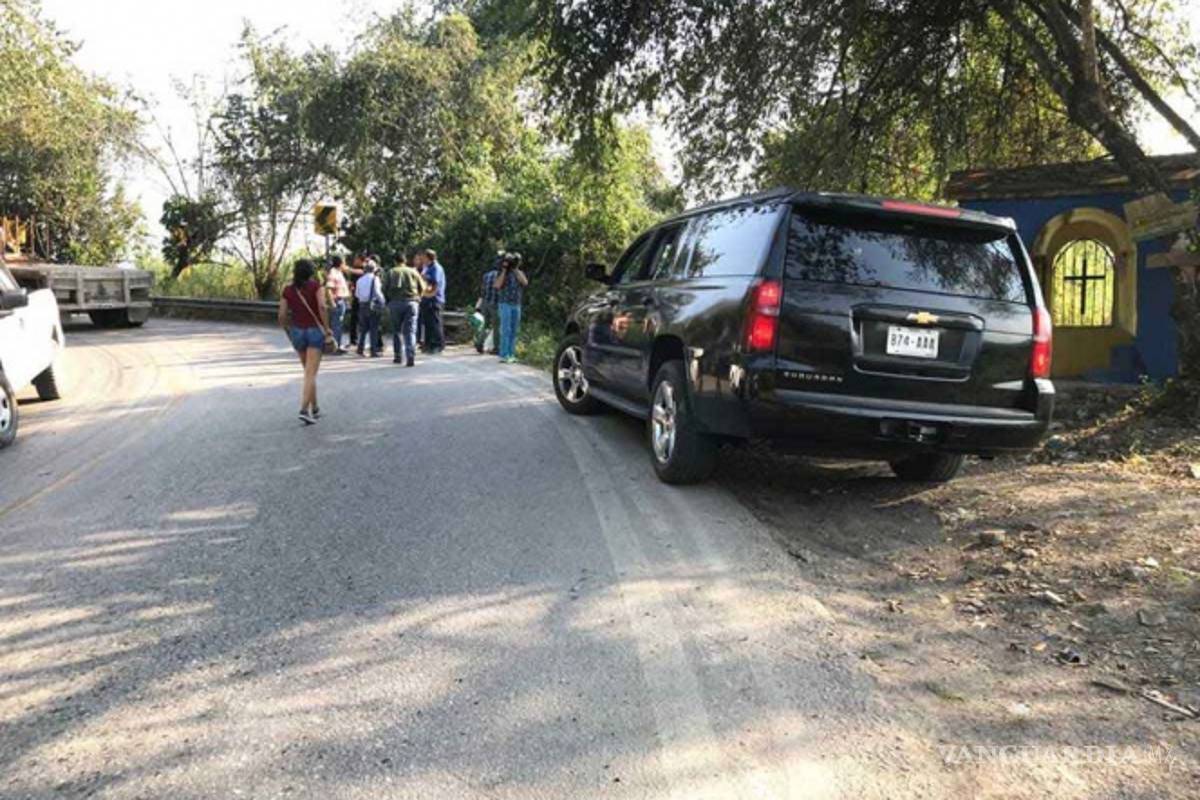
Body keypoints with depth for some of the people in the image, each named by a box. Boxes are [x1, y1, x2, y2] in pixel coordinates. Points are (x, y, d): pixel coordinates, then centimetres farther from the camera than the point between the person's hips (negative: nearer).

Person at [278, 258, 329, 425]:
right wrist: (326, 327, -11)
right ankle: (304, 409, -20)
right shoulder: (315, 286, -3)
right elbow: (322, 307, -18)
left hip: (297, 331, 4)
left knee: (309, 372, 19)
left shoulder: (288, 291, 6)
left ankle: (315, 408, 25)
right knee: (311, 374, -7)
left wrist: (288, 330, 15)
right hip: (315, 330, -4)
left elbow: (282, 315, 1)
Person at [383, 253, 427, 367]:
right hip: (411, 302, 0)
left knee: (397, 330, 13)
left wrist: (388, 302, 15)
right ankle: (411, 357, -18)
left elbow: (385, 288, 2)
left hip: (395, 303, 0)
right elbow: (422, 288, 7)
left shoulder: (391, 272, 10)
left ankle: (398, 356, 16)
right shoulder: (413, 272, 12)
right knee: (410, 331, -4)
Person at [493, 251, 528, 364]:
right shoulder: (502, 273, 1)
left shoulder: (520, 273, 11)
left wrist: (516, 270, -10)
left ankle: (511, 354, 9)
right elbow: (497, 285, -15)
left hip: (517, 305, 4)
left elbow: (525, 282, -9)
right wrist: (504, 270, -14)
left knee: (514, 331, 5)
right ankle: (504, 355, -10)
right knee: (506, 330, -10)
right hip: (505, 304, -4)